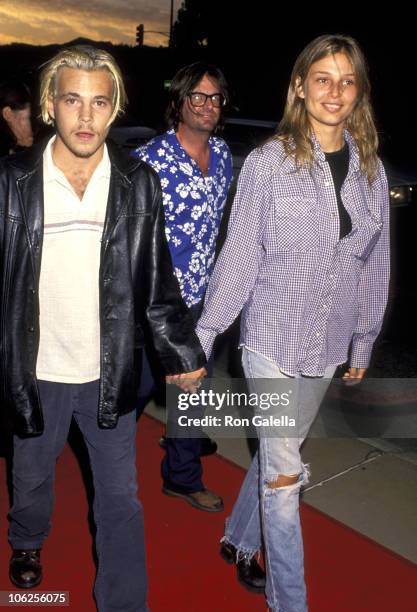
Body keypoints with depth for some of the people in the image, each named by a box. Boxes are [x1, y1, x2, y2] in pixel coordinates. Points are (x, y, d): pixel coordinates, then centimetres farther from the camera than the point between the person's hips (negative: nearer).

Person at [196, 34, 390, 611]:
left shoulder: (370, 168, 2)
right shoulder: (268, 163, -10)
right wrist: (203, 338, -8)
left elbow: (375, 264, 9)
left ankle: (240, 540, 45)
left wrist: (364, 342, 13)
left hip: (329, 345, 4)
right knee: (284, 473, 3)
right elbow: (238, 258, -8)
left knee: (280, 449, 19)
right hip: (273, 339, -4)